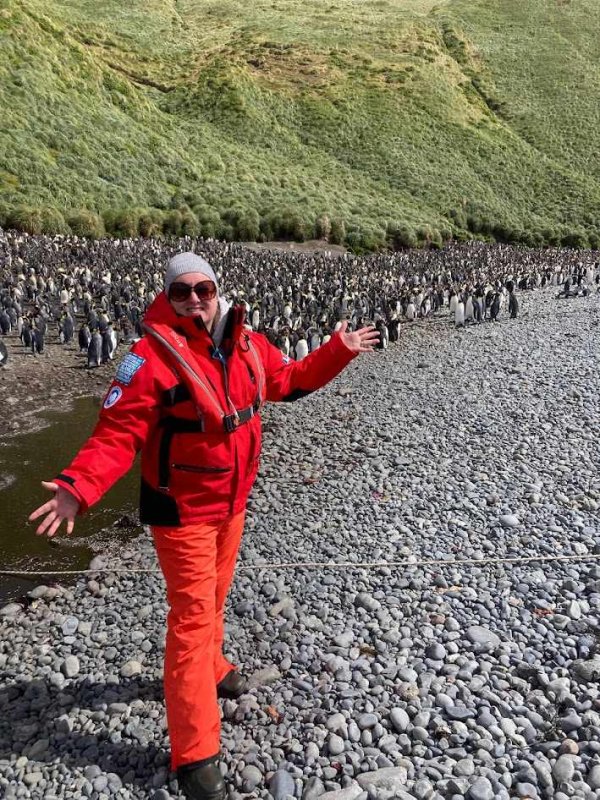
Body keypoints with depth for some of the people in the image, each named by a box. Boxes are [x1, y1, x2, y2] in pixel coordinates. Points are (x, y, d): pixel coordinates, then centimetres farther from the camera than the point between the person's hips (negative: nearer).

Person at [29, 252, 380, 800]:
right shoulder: (152, 356, -21)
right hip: (182, 509, -6)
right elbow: (118, 431, -25)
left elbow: (289, 381, 14)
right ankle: (195, 754, 12)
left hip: (232, 502, 6)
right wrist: (78, 487, -39)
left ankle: (210, 668, 53)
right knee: (192, 614, -1)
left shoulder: (248, 345, -2)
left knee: (214, 597, 25)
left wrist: (339, 352, 11)